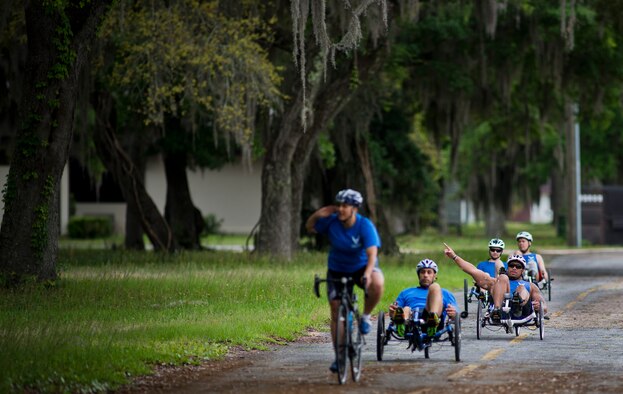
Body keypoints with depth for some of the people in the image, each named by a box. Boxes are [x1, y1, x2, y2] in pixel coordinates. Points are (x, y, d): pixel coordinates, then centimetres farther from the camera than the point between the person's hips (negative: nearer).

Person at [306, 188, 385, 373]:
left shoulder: (365, 225, -24)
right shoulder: (331, 221, -16)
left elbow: (372, 253, -34)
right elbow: (309, 228, 2)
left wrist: (367, 274, -52)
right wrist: (318, 214, -19)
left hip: (362, 266, -2)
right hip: (338, 270, 3)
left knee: (377, 283, -36)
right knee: (336, 311, -2)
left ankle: (365, 316, -9)